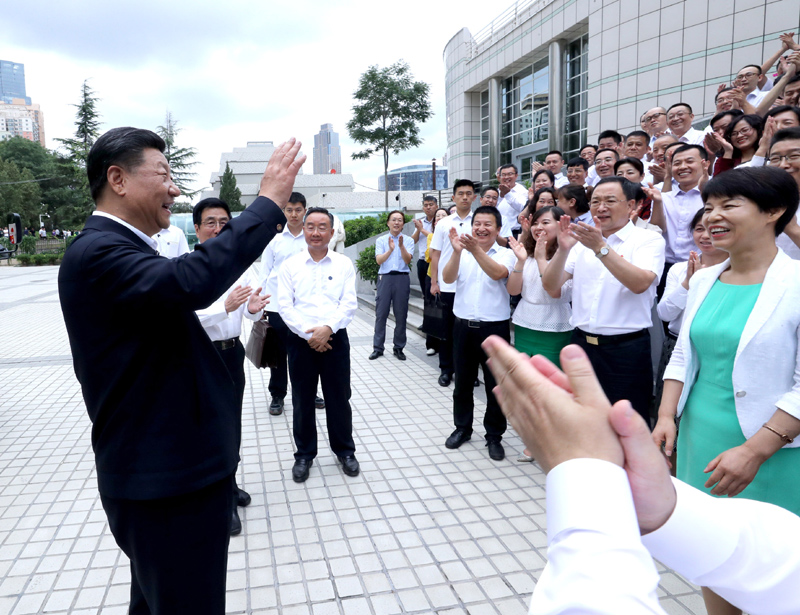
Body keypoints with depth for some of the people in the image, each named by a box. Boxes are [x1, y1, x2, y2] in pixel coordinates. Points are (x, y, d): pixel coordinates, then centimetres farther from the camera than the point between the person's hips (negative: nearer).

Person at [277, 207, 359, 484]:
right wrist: (307, 333, -14)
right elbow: (284, 305, -4)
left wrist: (327, 328, -18)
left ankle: (345, 451, 27)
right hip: (300, 340, 0)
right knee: (302, 400, 10)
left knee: (338, 398, 9)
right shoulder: (290, 265, 3)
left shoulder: (344, 264, 3)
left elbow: (349, 303, -4)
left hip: (335, 338, 0)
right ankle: (304, 455, 26)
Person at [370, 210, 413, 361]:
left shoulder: (408, 240, 6)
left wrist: (401, 246, -23)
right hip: (385, 277, 0)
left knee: (401, 314, 4)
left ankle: (399, 348, 15)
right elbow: (379, 260, -5)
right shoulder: (381, 240, 7)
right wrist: (390, 249, -21)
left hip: (402, 278, 0)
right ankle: (378, 348, 10)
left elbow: (407, 260, -7)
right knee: (381, 313, 1)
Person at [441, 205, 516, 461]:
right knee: (462, 382, 15)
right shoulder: (461, 254, 5)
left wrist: (476, 249, -37)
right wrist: (457, 251, -28)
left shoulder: (505, 254, -2)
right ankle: (462, 427, 33)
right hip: (463, 326, 3)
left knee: (496, 384, 6)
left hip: (495, 327, -2)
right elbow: (447, 278, -12)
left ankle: (494, 435, 22)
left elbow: (498, 273, -23)